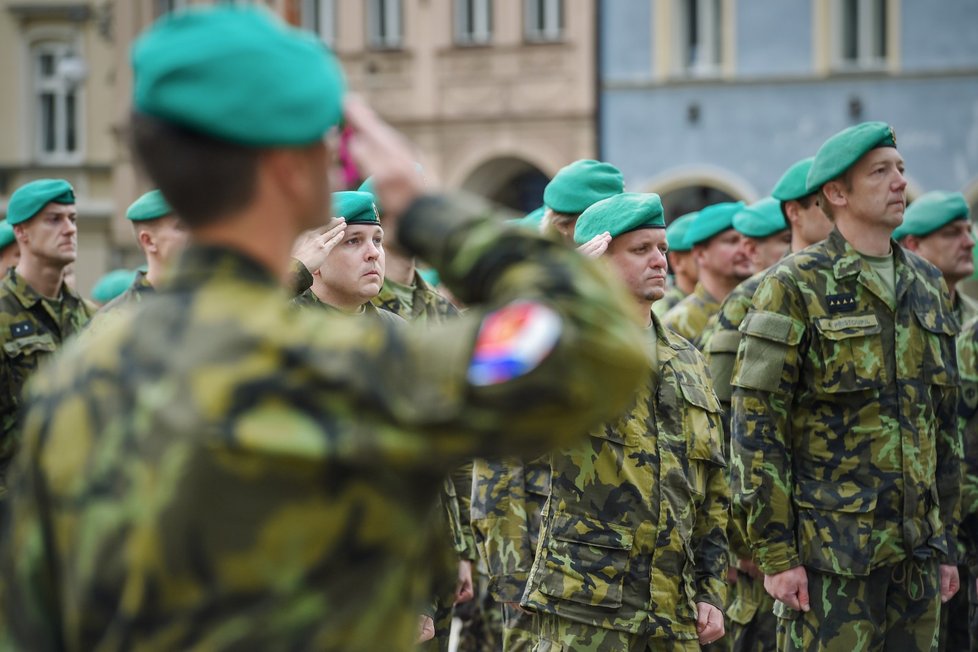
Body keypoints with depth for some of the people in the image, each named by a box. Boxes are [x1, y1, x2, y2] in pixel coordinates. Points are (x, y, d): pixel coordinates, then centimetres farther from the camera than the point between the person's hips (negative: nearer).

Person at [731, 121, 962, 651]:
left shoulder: (927, 285, 14)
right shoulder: (796, 286, -6)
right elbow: (754, 423, -10)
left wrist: (946, 542, 17)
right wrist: (775, 554, -14)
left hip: (915, 549, 6)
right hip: (830, 550, -6)